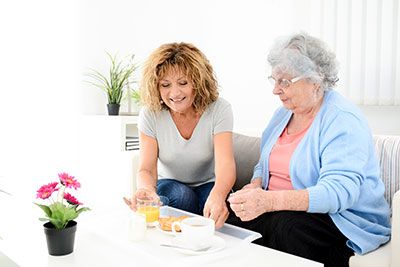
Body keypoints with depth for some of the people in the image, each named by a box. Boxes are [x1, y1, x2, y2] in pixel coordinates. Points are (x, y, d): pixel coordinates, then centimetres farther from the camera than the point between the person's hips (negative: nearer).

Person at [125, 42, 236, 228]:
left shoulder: (219, 109, -19)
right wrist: (146, 190, -47)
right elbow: (146, 169, -21)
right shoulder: (150, 114, -14)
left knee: (214, 206, -32)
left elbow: (225, 164, -31)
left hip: (208, 185, 0)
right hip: (169, 184, 1)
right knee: (182, 196, -32)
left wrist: (217, 195, -55)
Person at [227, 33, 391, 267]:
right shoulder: (283, 113, 12)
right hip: (277, 211, 7)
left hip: (341, 219, -6)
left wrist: (270, 201, -39)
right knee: (230, 222, -19)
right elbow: (265, 166, 21)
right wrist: (255, 187, -4)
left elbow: (338, 191, -27)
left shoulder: (343, 120, -15)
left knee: (285, 224, -36)